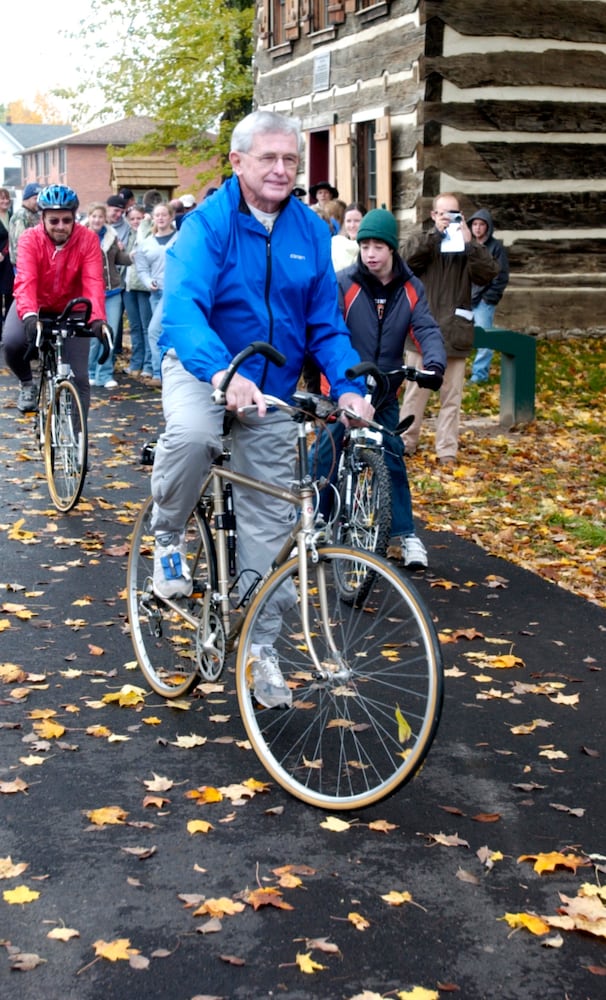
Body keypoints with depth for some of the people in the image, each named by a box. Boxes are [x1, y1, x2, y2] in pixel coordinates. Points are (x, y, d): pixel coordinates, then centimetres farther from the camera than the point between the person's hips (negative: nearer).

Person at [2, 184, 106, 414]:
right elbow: (25, 281, -35)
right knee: (12, 343, -30)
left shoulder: (87, 239, -20)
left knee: (79, 377, -6)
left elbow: (94, 283, -31)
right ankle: (27, 384, 2)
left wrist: (98, 319, -49)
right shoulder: (30, 238, -22)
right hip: (35, 307, 0)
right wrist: (29, 316, -55)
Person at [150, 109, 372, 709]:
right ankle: (168, 538, -8)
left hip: (272, 390, 4)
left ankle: (259, 647, 20)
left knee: (268, 522, 5)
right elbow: (183, 305, -31)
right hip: (202, 369, -4)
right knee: (191, 435, -38)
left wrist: (347, 385, -19)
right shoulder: (209, 223, -17)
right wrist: (222, 371, -49)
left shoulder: (311, 232, -3)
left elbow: (326, 322, -1)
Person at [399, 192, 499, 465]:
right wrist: (436, 233, -19)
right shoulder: (423, 242, 8)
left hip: (454, 332, 1)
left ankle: (447, 450, 8)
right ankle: (406, 442, 14)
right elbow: (412, 258, -14)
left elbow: (489, 273, -10)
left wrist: (469, 242, -16)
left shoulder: (468, 248, 7)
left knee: (451, 395, 4)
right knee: (415, 391, 5)